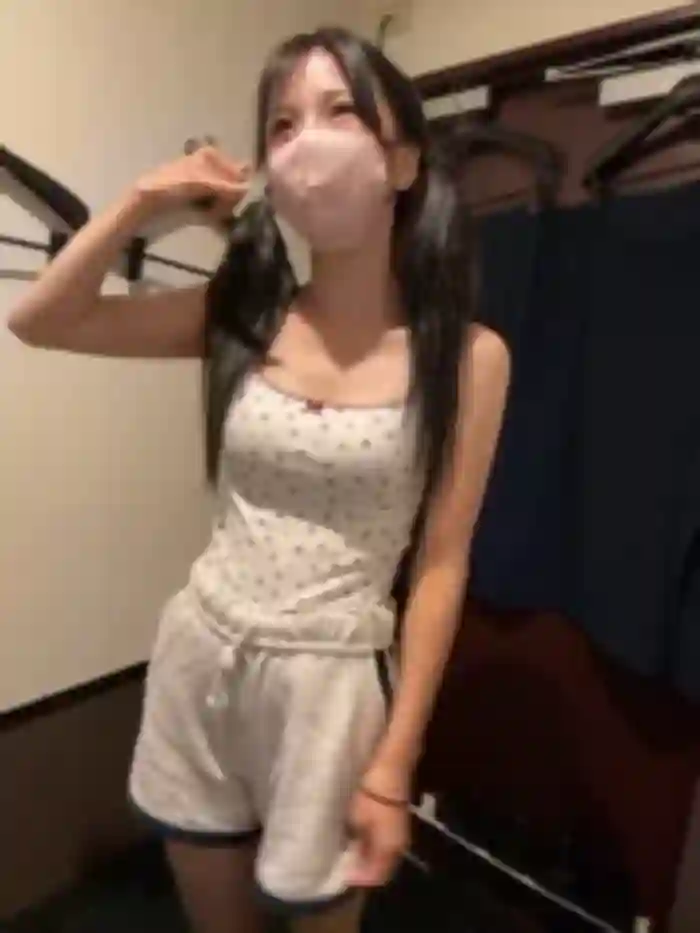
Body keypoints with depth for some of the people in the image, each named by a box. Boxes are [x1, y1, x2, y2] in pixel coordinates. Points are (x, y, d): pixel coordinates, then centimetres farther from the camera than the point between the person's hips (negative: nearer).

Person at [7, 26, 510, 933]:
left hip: (328, 680, -3)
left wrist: (393, 765, -9)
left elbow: (440, 567, -10)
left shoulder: (467, 354, -11)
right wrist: (145, 200, -9)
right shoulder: (242, 316, -2)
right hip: (197, 651, 4)